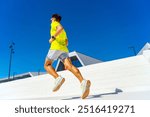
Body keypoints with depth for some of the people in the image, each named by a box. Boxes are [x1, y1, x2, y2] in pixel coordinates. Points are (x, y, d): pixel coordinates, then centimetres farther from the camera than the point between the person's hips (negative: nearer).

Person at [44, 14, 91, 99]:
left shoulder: (54, 23, 11)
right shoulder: (63, 31, 35)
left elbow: (61, 28, -13)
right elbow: (66, 42, 29)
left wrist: (53, 37, -12)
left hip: (56, 47, -6)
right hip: (64, 49, 7)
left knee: (47, 65, 7)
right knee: (70, 66, -15)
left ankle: (58, 78, -23)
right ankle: (83, 82, -41)